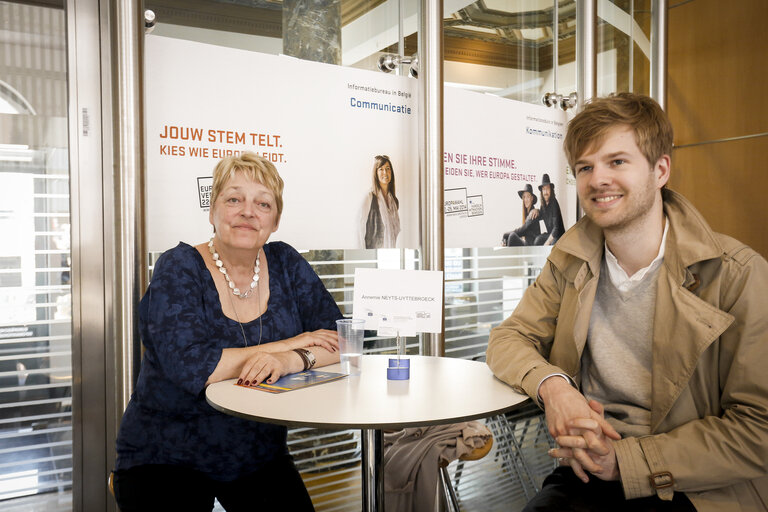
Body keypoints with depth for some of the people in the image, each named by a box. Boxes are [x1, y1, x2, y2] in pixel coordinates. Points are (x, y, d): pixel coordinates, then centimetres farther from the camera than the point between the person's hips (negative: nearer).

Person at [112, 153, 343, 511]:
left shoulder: (285, 265, 0)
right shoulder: (178, 270, -11)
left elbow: (341, 341, -5)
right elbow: (193, 366, -26)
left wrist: (292, 360, -26)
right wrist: (290, 344, -18)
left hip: (260, 456, 4)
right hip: (166, 459, -3)